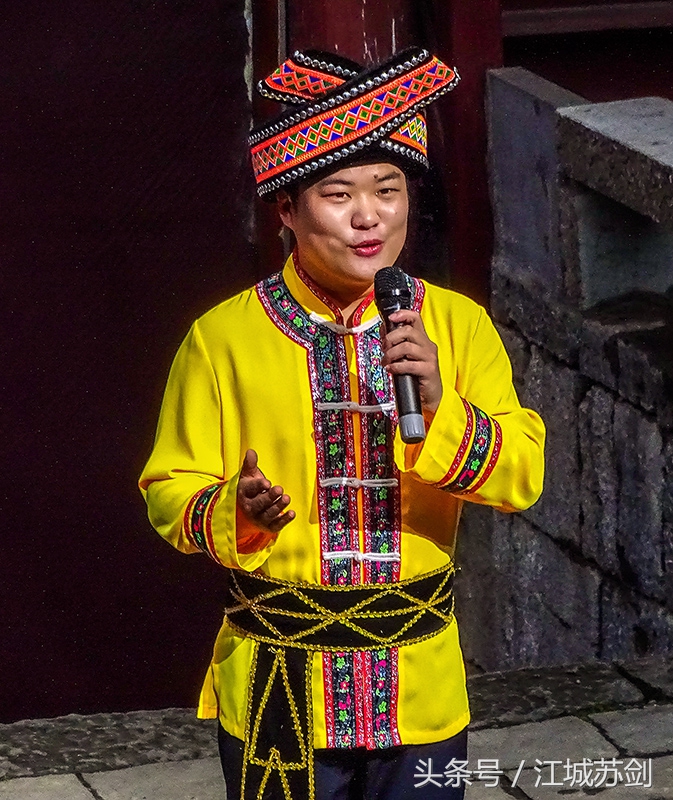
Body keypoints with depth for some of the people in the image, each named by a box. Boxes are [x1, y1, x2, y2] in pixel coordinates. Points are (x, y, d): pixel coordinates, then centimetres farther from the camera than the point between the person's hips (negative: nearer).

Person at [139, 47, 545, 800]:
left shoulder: (457, 324, 0)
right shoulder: (224, 338, -6)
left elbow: (523, 474, -7)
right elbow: (171, 491, -2)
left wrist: (439, 408, -24)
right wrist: (236, 511, -23)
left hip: (421, 684, 2)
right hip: (280, 688, -2)